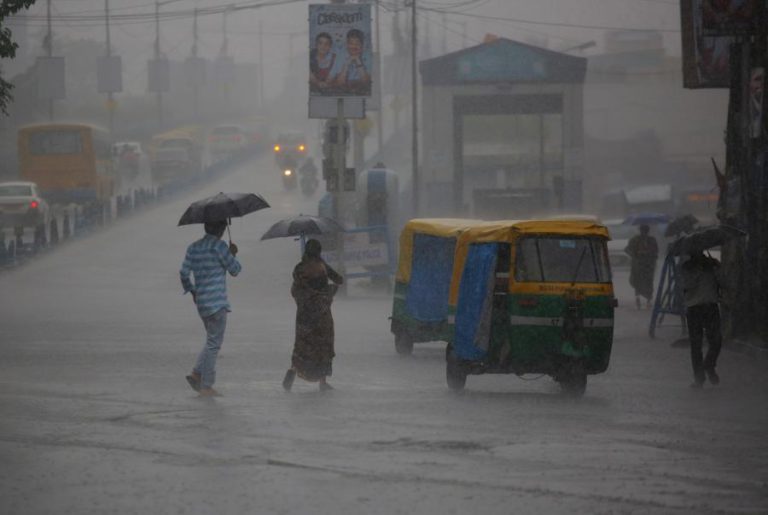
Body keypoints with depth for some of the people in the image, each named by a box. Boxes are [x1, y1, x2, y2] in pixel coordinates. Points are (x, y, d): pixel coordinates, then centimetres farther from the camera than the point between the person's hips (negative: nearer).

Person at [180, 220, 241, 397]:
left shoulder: (193, 248, 10)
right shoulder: (219, 246, -10)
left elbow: (184, 273, 7)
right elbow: (234, 270, -5)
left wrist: (191, 290, 21)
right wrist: (233, 254, 13)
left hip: (201, 302, 7)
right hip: (217, 302, -7)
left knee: (212, 341, 19)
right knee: (213, 344, -3)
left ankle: (196, 373, 5)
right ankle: (206, 386, -4)